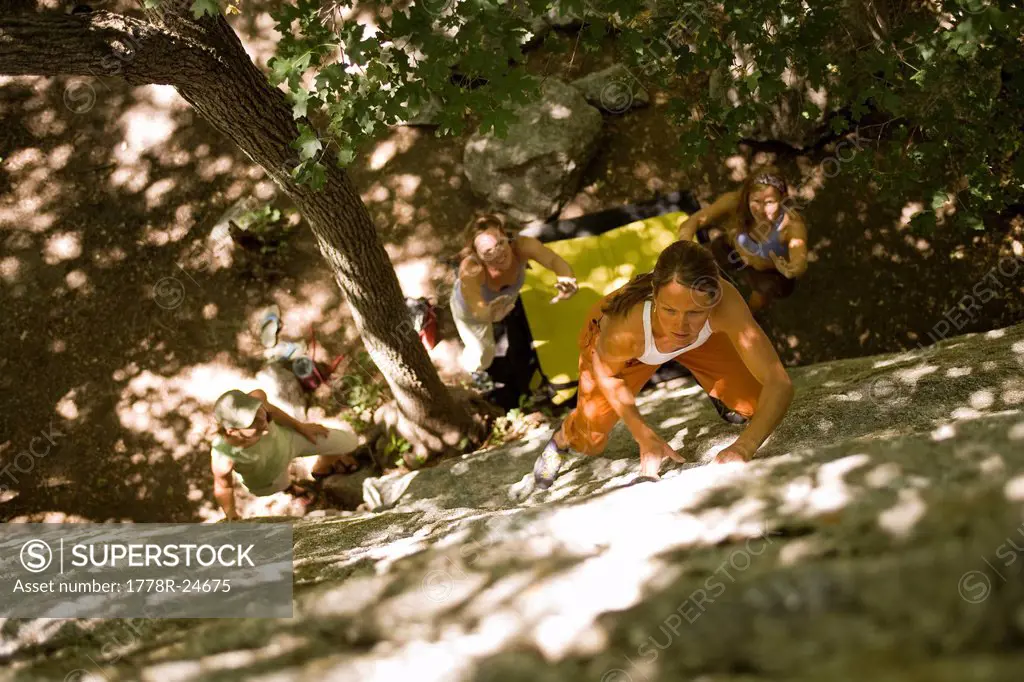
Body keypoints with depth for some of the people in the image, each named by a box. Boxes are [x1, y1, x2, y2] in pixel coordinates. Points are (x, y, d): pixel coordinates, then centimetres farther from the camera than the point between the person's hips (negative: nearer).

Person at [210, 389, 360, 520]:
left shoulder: (256, 399, -40)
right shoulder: (222, 457, -46)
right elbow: (223, 486, -23)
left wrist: (300, 426, -2)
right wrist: (232, 519, -9)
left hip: (286, 439, 2)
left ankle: (322, 468, 50)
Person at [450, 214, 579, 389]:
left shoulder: (521, 245, -43)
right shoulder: (471, 269, -50)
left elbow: (556, 260, -56)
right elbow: (477, 310, -60)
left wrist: (567, 279, -80)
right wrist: (489, 312, -85)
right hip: (469, 306, -3)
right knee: (482, 356, 17)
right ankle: (472, 368, 54)